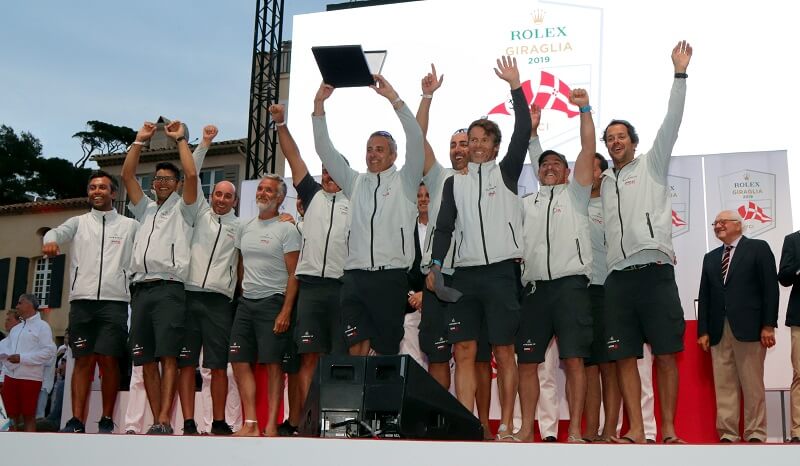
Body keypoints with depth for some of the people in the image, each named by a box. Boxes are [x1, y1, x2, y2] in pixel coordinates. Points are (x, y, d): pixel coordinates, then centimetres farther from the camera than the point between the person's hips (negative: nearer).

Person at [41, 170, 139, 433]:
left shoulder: (130, 226, 12)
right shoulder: (79, 222, 15)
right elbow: (58, 232, -5)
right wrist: (50, 241, -29)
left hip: (114, 301, -1)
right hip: (82, 300, 2)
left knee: (109, 360, -5)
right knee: (83, 360, 0)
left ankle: (107, 421, 1)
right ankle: (76, 421, -1)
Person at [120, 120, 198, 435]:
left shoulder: (182, 209, 13)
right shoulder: (145, 209, 27)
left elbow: (192, 174, -3)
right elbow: (127, 175, 17)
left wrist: (180, 139, 6)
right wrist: (140, 140, 14)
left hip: (169, 288, -5)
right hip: (141, 289, 6)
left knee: (168, 356, -14)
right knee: (146, 360, 0)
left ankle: (164, 421, -21)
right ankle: (157, 421, 2)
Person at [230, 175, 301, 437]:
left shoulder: (286, 230, -3)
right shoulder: (245, 228, 15)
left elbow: (293, 274, -8)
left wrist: (286, 311, -15)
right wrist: (242, 295, 14)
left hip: (273, 302, -6)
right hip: (246, 302, 6)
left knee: (273, 363, -6)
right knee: (240, 361, -1)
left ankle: (271, 425, -2)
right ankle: (250, 424, 1)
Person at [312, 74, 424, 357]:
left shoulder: (404, 182, 10)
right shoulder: (355, 182, 19)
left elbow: (415, 140, -4)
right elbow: (325, 150, 14)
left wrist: (394, 98, -12)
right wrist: (319, 104, 3)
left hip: (391, 277, -2)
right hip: (355, 277, 2)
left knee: (387, 350, 0)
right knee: (358, 349, -10)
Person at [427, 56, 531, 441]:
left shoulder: (506, 172, 8)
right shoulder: (454, 182, 16)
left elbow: (523, 131, -3)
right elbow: (444, 226, 12)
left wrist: (515, 86, -6)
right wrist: (435, 265, 0)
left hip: (501, 271, -3)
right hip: (465, 273, 3)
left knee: (504, 352, -2)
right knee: (464, 352, -2)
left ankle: (505, 429, 2)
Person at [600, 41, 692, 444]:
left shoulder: (651, 165, 12)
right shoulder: (603, 181, 22)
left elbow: (671, 123, 2)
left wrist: (679, 73, -4)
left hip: (654, 270, -4)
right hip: (617, 276, 4)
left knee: (665, 354, -4)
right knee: (624, 357, -1)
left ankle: (669, 431, 0)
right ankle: (636, 432, 1)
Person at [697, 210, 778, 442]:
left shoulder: (758, 248, 6)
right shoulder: (710, 258, 21)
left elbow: (770, 288, -2)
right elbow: (704, 296, 15)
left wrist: (768, 325, -10)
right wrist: (703, 330, 5)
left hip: (748, 328, -4)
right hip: (718, 331, 4)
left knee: (752, 385, -1)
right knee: (724, 386, 0)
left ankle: (755, 434, 3)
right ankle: (728, 434, 2)